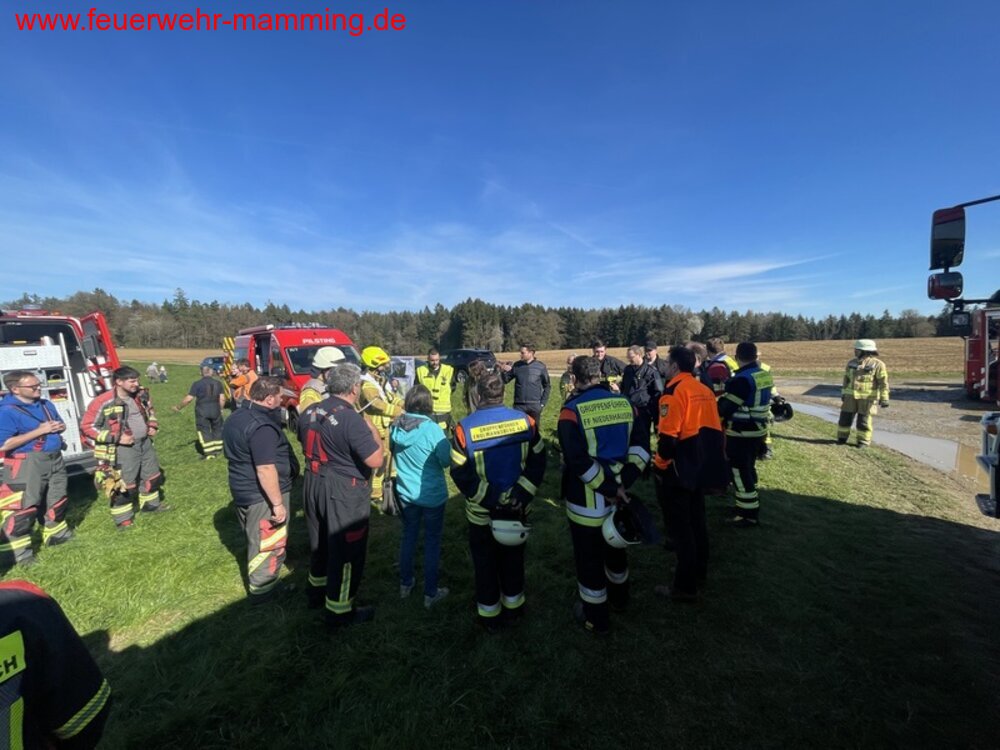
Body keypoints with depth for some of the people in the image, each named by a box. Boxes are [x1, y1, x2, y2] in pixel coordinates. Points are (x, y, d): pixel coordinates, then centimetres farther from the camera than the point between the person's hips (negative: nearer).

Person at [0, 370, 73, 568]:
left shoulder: (46, 404, 7)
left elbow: (61, 424, 21)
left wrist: (58, 426, -4)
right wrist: (39, 431, -23)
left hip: (55, 459, 8)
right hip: (27, 465, -7)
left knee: (56, 499, 20)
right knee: (22, 507, -4)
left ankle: (55, 533, 39)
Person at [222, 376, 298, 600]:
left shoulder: (236, 416, 6)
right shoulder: (262, 426, -27)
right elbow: (265, 469, -29)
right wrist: (278, 503, -23)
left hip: (241, 489, 10)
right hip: (262, 496, -10)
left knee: (254, 539, 27)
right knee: (269, 545, 8)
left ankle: (255, 579, 44)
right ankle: (261, 589, 23)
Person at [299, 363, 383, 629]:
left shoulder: (309, 412, 0)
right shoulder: (351, 419, -25)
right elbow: (375, 460, -26)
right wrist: (374, 432, -11)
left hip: (313, 485, 8)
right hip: (344, 492, -8)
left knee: (319, 542, 26)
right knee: (346, 550, 9)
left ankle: (317, 592, 47)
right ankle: (339, 611, 25)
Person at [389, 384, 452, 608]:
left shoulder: (396, 426, -9)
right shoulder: (432, 429, -25)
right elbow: (447, 461, -15)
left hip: (406, 493, 5)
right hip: (432, 496, -5)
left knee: (408, 537, 22)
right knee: (432, 542, 11)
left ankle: (405, 584, 39)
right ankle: (430, 593, 24)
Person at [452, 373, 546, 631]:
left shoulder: (465, 428, -18)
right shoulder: (525, 421, -10)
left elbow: (461, 475, -17)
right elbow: (538, 462, -8)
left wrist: (490, 500, -13)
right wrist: (520, 495, -10)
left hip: (482, 512, -2)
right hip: (517, 509, 2)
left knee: (485, 563, 19)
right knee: (513, 558, 24)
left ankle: (489, 616, 37)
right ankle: (513, 607, 43)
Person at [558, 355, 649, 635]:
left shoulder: (572, 410, -19)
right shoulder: (625, 403, -2)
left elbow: (578, 460, -24)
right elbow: (641, 445, -4)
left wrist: (607, 489, -15)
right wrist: (622, 483, -8)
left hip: (586, 500, -6)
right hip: (618, 493, 6)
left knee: (589, 557, 13)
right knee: (615, 546, 28)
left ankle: (596, 618, 31)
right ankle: (619, 597, 51)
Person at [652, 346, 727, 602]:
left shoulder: (674, 391, -18)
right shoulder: (705, 390, 9)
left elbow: (668, 436, -24)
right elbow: (714, 429, 14)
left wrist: (660, 465, -11)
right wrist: (704, 459, 22)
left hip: (678, 469, -9)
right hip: (700, 466, 9)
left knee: (679, 527, 3)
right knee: (696, 521, 22)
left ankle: (685, 586, 14)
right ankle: (699, 571, 38)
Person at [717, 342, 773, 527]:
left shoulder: (741, 379, -22)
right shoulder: (765, 375, 6)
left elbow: (725, 407, -17)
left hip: (741, 434, -9)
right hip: (758, 430, 9)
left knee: (741, 473, 1)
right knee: (749, 469, 21)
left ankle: (748, 515, 10)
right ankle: (750, 507, 35)